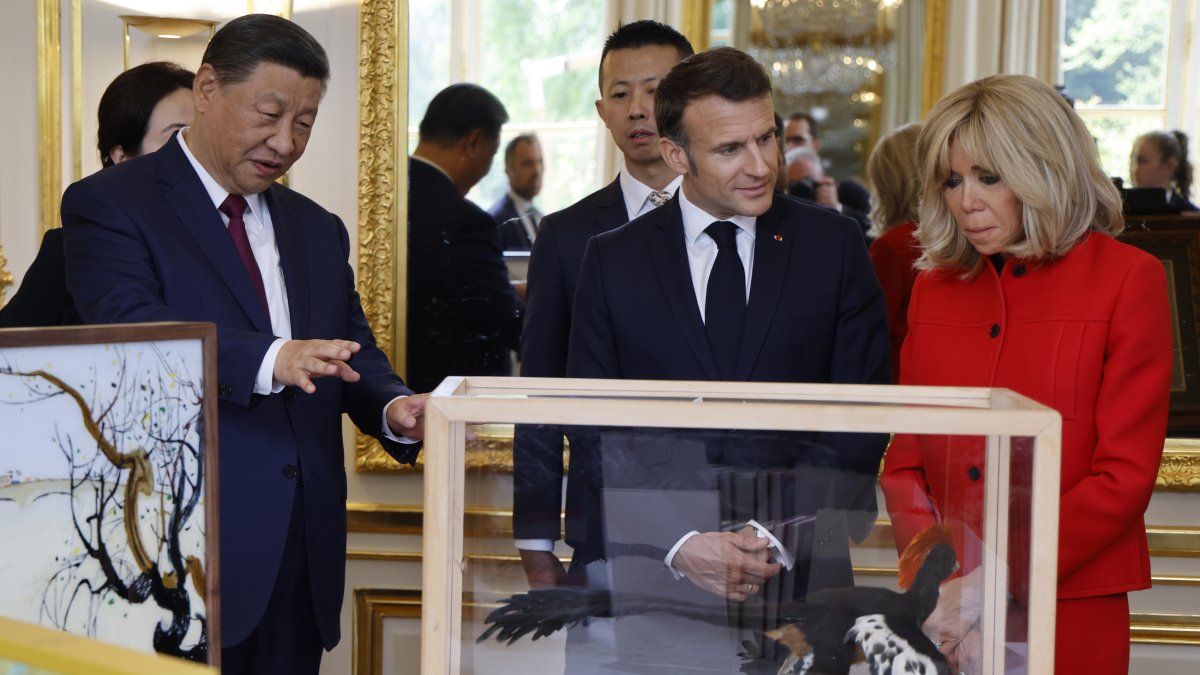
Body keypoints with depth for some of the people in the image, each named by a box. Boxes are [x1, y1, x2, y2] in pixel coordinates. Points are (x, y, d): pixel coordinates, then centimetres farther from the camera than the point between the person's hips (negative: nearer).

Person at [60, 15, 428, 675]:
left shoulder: (318, 230, 18)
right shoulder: (108, 205, -3)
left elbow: (353, 355, 14)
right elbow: (131, 330, -18)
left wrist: (394, 410, -8)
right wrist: (268, 360, -33)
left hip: (303, 551, 6)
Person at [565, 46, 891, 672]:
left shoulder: (833, 244, 3)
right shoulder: (613, 259, 3)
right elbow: (595, 437, 0)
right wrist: (681, 545, -13)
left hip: (798, 576, 0)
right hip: (647, 577, 0)